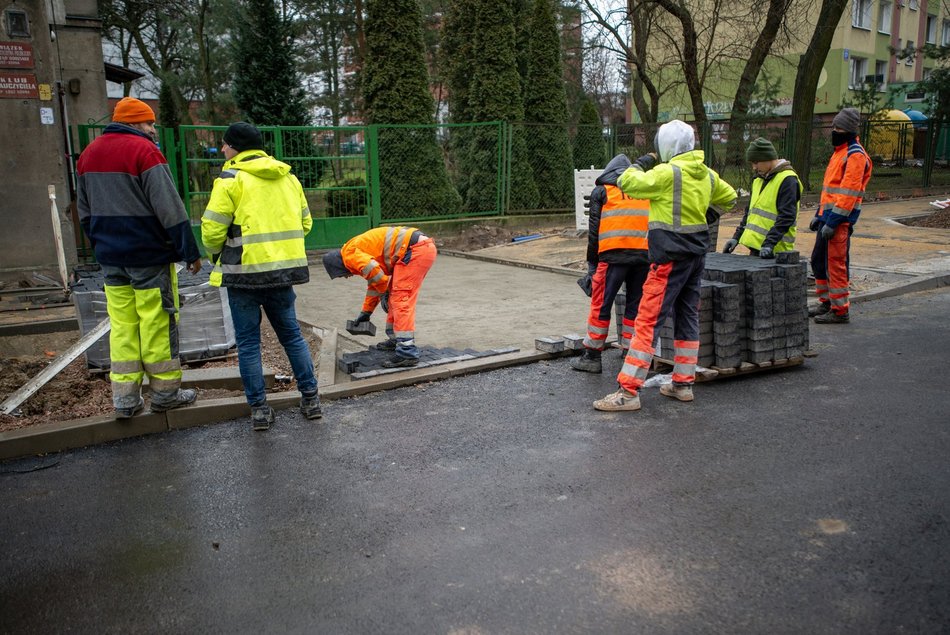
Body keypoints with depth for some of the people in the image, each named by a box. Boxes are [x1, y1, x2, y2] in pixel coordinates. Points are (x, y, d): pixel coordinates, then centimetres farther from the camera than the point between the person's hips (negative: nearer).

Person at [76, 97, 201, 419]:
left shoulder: (89, 153, 13)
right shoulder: (144, 151, -12)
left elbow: (85, 212, 19)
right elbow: (170, 209, -15)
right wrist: (190, 252, -11)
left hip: (110, 258, 7)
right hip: (148, 256, -7)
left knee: (122, 325, 10)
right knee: (158, 323, 2)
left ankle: (125, 398, 12)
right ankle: (165, 393, 10)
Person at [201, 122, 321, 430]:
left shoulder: (231, 179, -8)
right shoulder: (288, 177, 10)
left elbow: (212, 230, -11)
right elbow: (305, 223, 14)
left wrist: (217, 254, 9)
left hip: (245, 271, -5)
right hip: (284, 270, 5)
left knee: (248, 342, 7)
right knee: (292, 335, 16)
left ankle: (259, 408, 10)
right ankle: (311, 399, 18)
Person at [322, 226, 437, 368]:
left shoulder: (350, 253, -3)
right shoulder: (361, 251, 26)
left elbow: (374, 272, -18)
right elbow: (374, 282, 36)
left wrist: (384, 293, -1)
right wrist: (366, 311, 42)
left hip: (415, 249, -10)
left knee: (401, 300, -11)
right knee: (397, 297, 20)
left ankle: (407, 352, -15)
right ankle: (397, 340, 29)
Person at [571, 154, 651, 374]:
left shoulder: (601, 191, 14)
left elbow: (594, 229, 8)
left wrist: (591, 263, 12)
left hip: (615, 254, -3)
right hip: (645, 254, 4)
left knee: (601, 304, 3)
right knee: (635, 304, 13)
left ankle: (592, 357, 7)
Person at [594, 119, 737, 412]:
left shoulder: (668, 172, -15)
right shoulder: (707, 174, 10)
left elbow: (628, 183, -16)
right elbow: (729, 197, 26)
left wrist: (640, 165, 0)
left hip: (671, 256, -8)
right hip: (696, 254, 8)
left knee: (648, 320, -8)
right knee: (687, 316, 16)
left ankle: (628, 391, -8)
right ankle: (683, 384, 25)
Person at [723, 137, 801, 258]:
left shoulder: (787, 180, -11)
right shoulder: (758, 180, 17)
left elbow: (786, 217, -19)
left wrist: (769, 244, -25)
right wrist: (737, 237, 14)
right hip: (755, 248, 8)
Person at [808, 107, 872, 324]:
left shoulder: (855, 155, -13)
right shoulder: (839, 152, 19)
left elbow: (849, 193, -20)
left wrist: (832, 222, -23)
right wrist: (819, 215, 20)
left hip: (840, 220, -10)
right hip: (828, 217, 10)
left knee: (836, 264, -6)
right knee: (818, 260, 15)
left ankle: (840, 311, 1)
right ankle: (826, 303, 27)